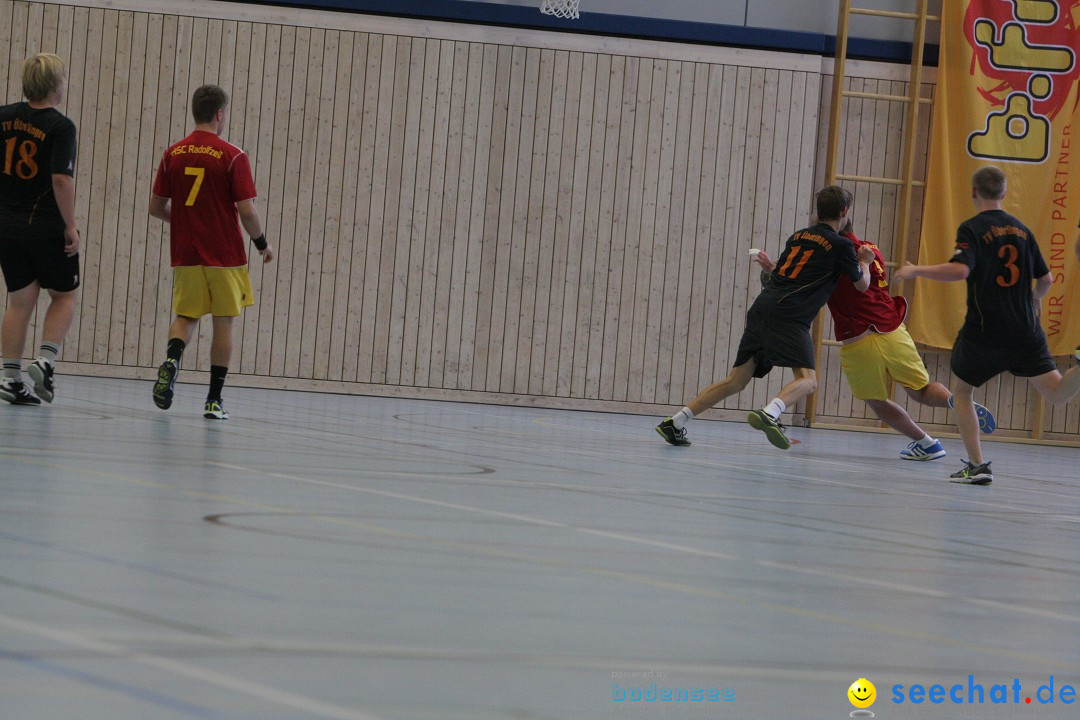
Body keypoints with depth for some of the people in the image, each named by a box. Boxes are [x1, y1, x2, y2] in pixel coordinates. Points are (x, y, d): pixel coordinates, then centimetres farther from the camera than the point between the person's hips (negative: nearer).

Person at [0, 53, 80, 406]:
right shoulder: (60, 127, -13)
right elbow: (62, 179, -21)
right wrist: (70, 225, -13)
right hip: (47, 227, -5)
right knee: (64, 296, 13)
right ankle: (45, 360, -4)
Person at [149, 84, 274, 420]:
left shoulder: (172, 154, 2)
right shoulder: (232, 157, -10)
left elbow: (156, 207, 7)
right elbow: (246, 211, -12)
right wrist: (262, 244, 5)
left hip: (185, 254, 3)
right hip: (225, 254, -3)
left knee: (185, 316, 14)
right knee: (224, 322, 8)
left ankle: (172, 359, -18)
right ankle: (214, 400, 8)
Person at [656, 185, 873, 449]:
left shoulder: (797, 236, 24)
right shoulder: (841, 245, 5)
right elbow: (862, 285, 18)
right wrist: (864, 262, 36)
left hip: (761, 308, 7)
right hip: (789, 316, -7)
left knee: (736, 380, 12)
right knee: (807, 380, -12)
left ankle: (675, 423, 8)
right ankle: (770, 414, -41)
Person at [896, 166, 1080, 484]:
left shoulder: (972, 228, -7)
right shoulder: (1022, 230, 11)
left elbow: (960, 269, -23)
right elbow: (1046, 279, 17)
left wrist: (916, 270, -11)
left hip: (984, 332, -4)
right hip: (1026, 331, 4)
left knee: (963, 390, 17)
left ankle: (977, 465, 6)